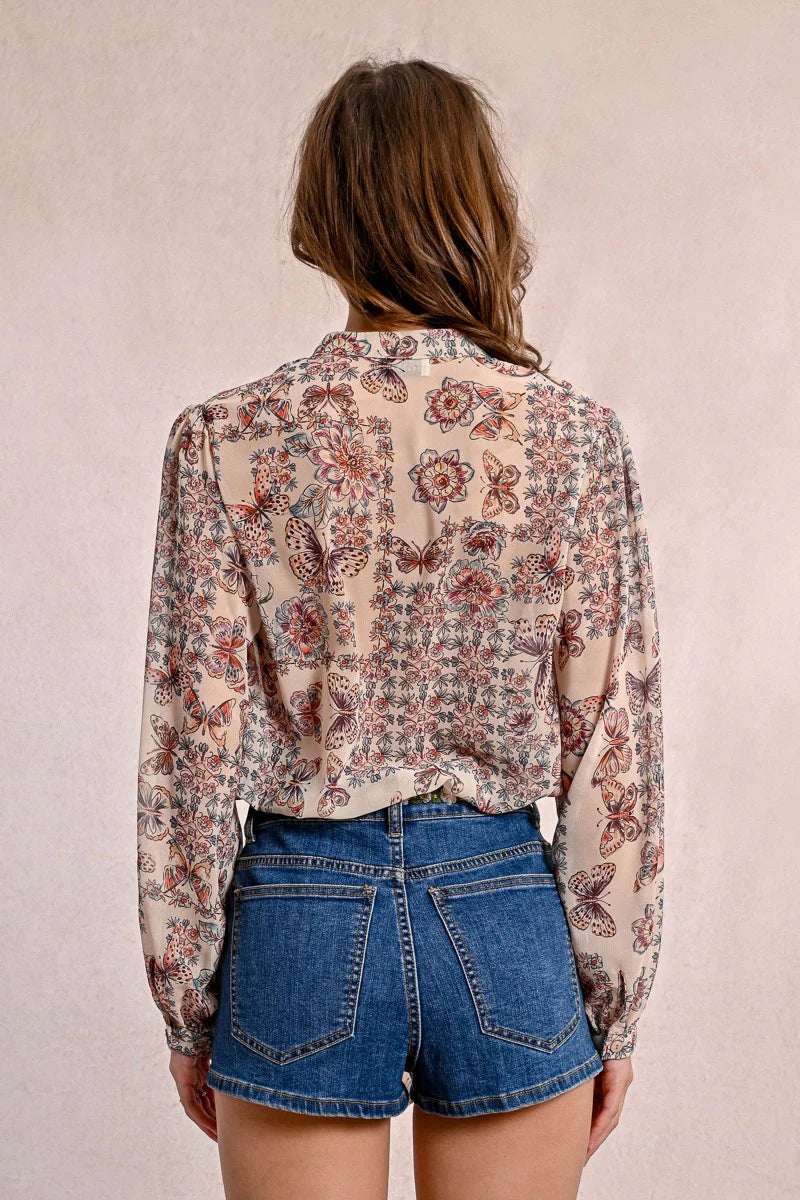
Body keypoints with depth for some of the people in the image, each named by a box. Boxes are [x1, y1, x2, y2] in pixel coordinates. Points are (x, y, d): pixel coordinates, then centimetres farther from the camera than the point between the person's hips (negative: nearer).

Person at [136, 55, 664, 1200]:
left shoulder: (227, 439, -8)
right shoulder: (579, 439, -7)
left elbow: (194, 744, -6)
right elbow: (615, 749, -4)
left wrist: (187, 1005, 5)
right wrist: (615, 1005, 6)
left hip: (302, 917, 0)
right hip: (507, 923, 1)